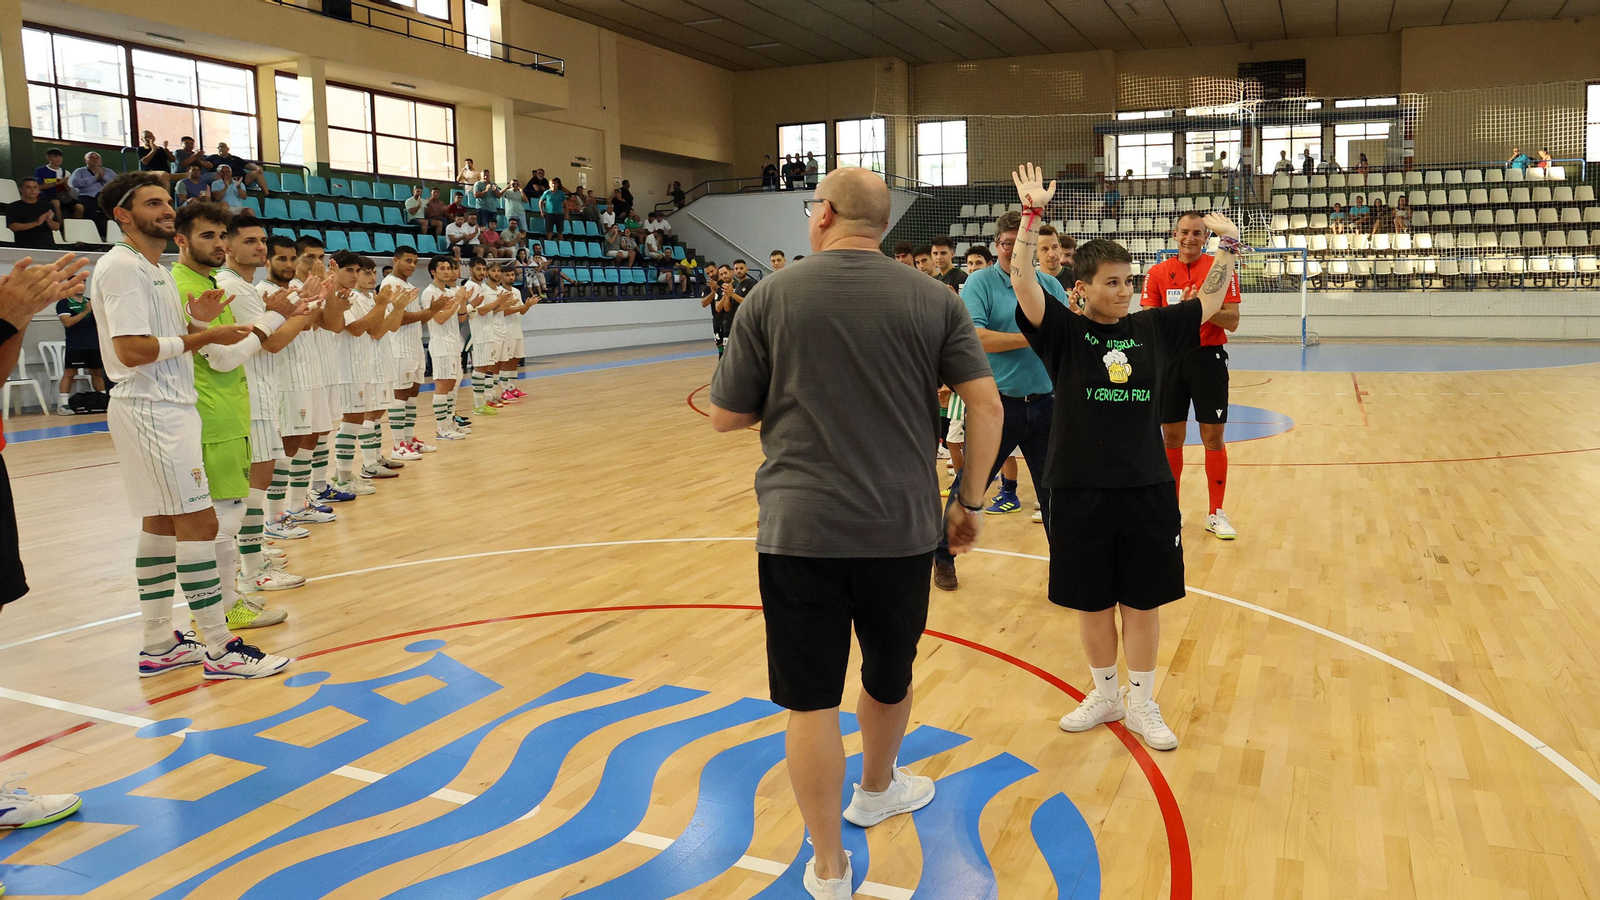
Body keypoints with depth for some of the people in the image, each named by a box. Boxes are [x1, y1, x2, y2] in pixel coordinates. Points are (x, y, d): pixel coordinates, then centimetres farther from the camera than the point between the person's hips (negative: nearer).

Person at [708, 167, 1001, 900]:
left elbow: (726, 416, 2)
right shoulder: (932, 300, 1)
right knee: (889, 675, 24)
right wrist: (970, 502, 7)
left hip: (798, 529, -2)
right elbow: (985, 405, -2)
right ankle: (877, 789, 49)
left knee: (811, 700, 8)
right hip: (901, 526, 2)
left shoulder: (773, 296, -2)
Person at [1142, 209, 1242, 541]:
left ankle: (1216, 513, 13)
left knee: (1213, 437, 2)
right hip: (1170, 359, 2)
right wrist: (1179, 308, -17)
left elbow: (1232, 322, -7)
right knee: (1171, 437, 7)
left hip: (1209, 358, -1)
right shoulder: (1158, 273, 4)